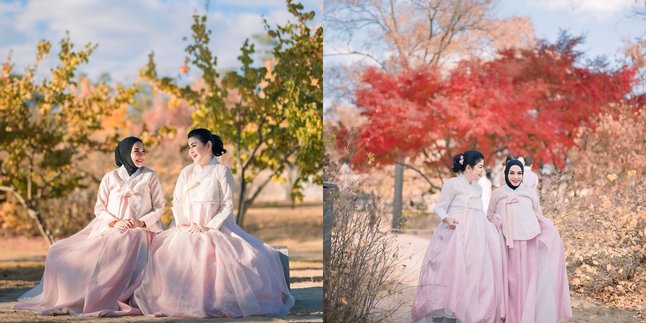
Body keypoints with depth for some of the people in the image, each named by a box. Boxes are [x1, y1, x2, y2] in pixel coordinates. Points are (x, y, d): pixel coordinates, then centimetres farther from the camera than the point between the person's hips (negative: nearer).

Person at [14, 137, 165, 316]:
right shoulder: (110, 177, 11)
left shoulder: (150, 177, 8)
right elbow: (99, 209, 9)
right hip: (110, 232, 3)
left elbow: (159, 207, 6)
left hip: (139, 234, -3)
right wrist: (115, 222, -10)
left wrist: (141, 222, -11)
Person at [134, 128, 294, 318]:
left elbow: (227, 205, -4)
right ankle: (172, 303, -18)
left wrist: (208, 227, -13)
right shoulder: (186, 173, 14)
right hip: (187, 231, 3)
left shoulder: (221, 172, 0)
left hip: (215, 229, -3)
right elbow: (177, 202, 12)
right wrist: (182, 224, -6)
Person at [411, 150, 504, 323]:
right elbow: (439, 207, -7)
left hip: (474, 238, 8)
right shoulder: (452, 184, -4)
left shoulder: (477, 188, 18)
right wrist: (446, 218, -24)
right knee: (449, 274, -12)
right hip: (455, 237, -8)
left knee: (473, 275, 1)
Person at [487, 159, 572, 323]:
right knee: (508, 280, -4)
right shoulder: (497, 194, 9)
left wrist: (551, 230, 0)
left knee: (527, 279, -3)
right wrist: (497, 221, -3)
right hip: (506, 244, 0)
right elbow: (489, 217, 16)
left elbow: (539, 218, 13)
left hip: (528, 243, 0)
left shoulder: (531, 193, 9)